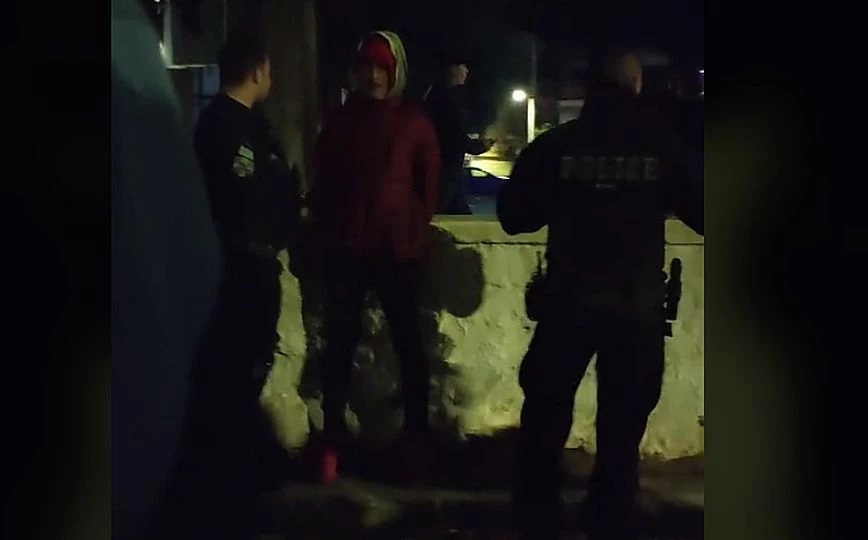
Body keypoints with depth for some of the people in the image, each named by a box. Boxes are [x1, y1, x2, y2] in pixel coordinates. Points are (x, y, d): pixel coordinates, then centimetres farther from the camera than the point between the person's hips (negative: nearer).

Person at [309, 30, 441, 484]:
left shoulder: (414, 123, 1)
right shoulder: (341, 121, 6)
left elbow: (429, 185, 7)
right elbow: (323, 182, 12)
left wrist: (415, 228, 4)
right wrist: (326, 228, 6)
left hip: (399, 249, -1)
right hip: (347, 249, 1)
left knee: (408, 344, 8)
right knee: (339, 344, -1)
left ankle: (416, 437, 17)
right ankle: (331, 443, 3)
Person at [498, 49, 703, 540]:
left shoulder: (556, 144, -1)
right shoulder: (663, 145, -2)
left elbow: (513, 216, 4)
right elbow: (701, 212, 3)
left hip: (569, 301, 0)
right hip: (637, 306, 0)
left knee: (545, 420, 15)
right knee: (621, 432, 11)